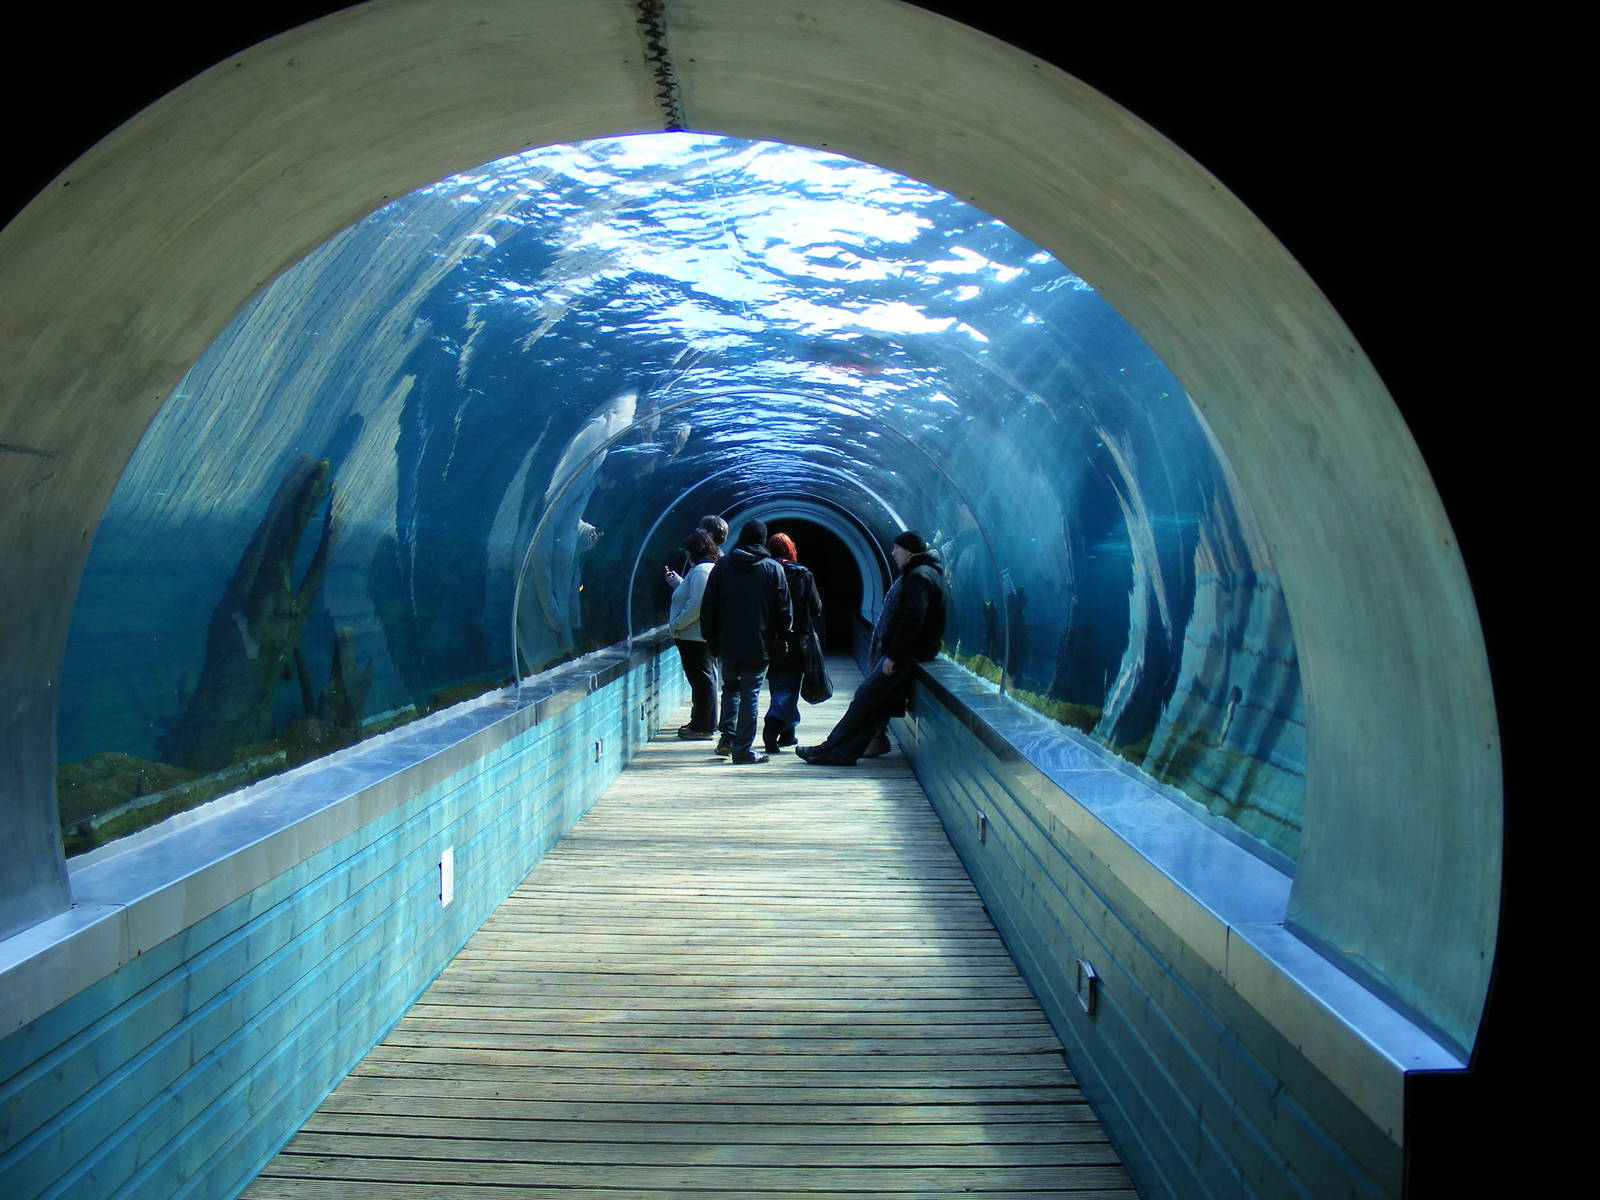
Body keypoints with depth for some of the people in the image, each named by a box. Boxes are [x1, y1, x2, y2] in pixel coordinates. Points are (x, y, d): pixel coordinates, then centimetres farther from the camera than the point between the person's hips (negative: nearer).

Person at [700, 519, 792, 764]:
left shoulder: (722, 566, 3)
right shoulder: (773, 569, -2)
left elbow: (708, 606, 4)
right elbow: (783, 608, -2)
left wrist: (710, 637, 11)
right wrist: (782, 639, 6)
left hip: (728, 643, 2)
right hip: (759, 644, -2)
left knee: (730, 688, 20)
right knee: (750, 694, 0)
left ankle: (728, 738, 13)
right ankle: (743, 748, 0)